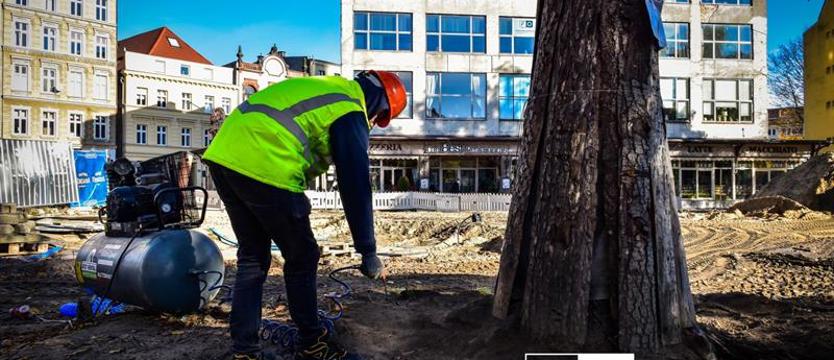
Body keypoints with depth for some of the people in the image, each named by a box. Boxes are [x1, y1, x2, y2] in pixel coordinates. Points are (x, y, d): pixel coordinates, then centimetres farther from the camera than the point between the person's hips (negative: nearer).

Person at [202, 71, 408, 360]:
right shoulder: (351, 113, 0)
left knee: (252, 258, 18)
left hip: (222, 156, 9)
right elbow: (356, 187, -4)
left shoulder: (323, 87, 26)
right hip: (263, 168, -9)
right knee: (302, 258, 9)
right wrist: (368, 252, 3)